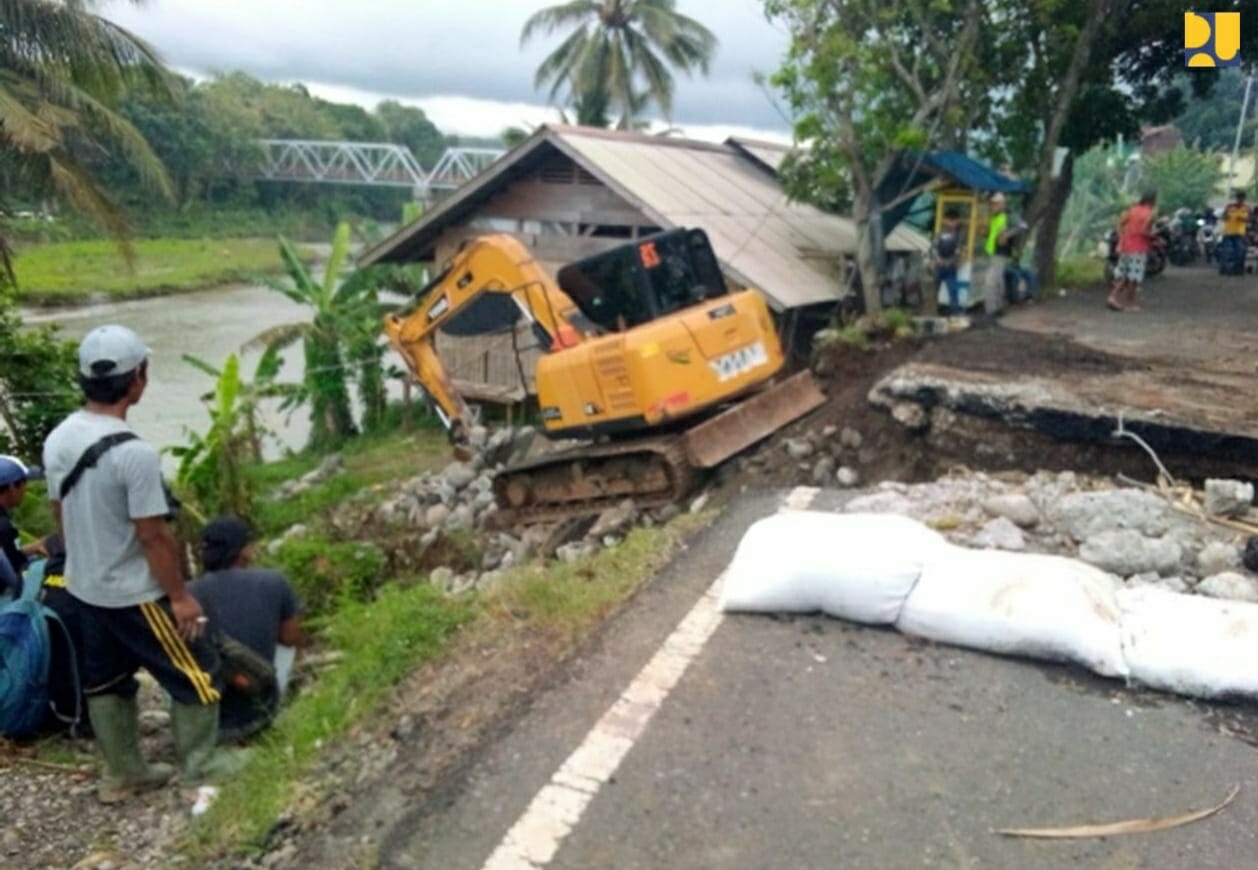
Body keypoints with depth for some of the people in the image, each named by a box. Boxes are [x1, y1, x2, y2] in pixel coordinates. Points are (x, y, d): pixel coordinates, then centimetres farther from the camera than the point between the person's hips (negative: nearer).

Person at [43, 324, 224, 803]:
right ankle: (199, 775, 16)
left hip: (85, 588, 9)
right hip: (135, 595, -8)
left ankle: (121, 775, 35)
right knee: (197, 679, 6)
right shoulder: (133, 453, -28)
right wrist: (180, 595, -13)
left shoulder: (58, 439, -2)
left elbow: (61, 514, 9)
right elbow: (153, 536, -23)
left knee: (106, 682, 21)